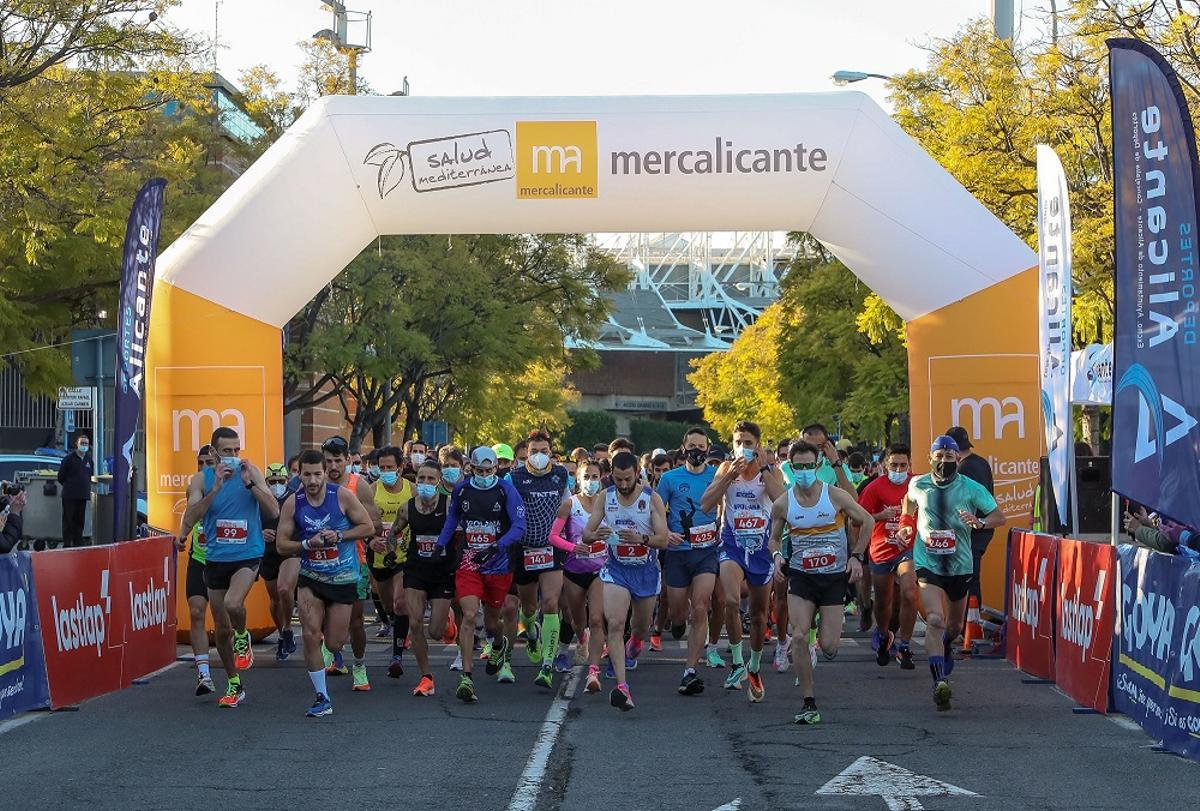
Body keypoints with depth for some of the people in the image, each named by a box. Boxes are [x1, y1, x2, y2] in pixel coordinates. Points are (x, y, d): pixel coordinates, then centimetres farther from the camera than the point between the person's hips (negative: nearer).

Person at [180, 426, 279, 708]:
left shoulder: (251, 473, -2)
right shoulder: (202, 479, -1)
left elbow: (274, 512, -9)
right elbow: (189, 519, -13)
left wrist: (250, 483, -19)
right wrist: (215, 488, -22)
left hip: (248, 555, -2)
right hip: (216, 558, 2)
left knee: (233, 604, -30)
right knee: (222, 629, 9)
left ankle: (243, 638, 3)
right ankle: (234, 686, 26)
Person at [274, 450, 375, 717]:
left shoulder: (343, 496, -12)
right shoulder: (293, 503, -6)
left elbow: (368, 527, -5)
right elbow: (282, 545, -2)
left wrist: (339, 536, -18)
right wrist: (308, 544, -19)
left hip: (344, 578, -1)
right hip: (311, 577, 1)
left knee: (334, 644, 2)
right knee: (310, 636, -12)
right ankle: (322, 698, 1)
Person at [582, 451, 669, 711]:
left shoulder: (652, 498, -10)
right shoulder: (605, 497, -3)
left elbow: (663, 540, -15)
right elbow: (585, 534, -4)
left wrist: (640, 538, -36)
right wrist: (595, 535, -28)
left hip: (646, 570, 0)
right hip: (616, 569, 0)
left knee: (641, 626, 18)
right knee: (614, 623, -20)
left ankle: (634, 647, 57)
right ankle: (622, 686, -28)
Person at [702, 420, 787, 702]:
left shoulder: (770, 470, -2)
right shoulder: (726, 468, 0)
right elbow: (706, 504, -10)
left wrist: (764, 468, -21)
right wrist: (730, 475, -18)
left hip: (761, 549, 1)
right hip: (732, 546, -1)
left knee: (759, 615, 11)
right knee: (731, 600, -27)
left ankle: (754, 668, 33)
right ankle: (737, 663, -10)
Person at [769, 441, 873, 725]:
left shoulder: (836, 496, -8)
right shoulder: (782, 504, -3)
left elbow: (868, 522, 5)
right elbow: (775, 538, 11)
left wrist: (857, 556, -2)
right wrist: (777, 556, -11)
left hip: (835, 575, -1)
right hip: (801, 576, 1)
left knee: (829, 648, -6)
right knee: (798, 636, -16)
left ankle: (826, 631, 35)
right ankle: (809, 703, -6)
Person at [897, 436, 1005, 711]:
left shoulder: (971, 489, -5)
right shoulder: (918, 485, 0)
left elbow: (999, 517, -2)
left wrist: (980, 522, -22)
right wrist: (907, 524, 11)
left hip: (960, 565, 1)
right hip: (927, 563, -1)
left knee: (954, 625, 19)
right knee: (934, 621, -22)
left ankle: (945, 648, 55)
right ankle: (939, 683, -27)